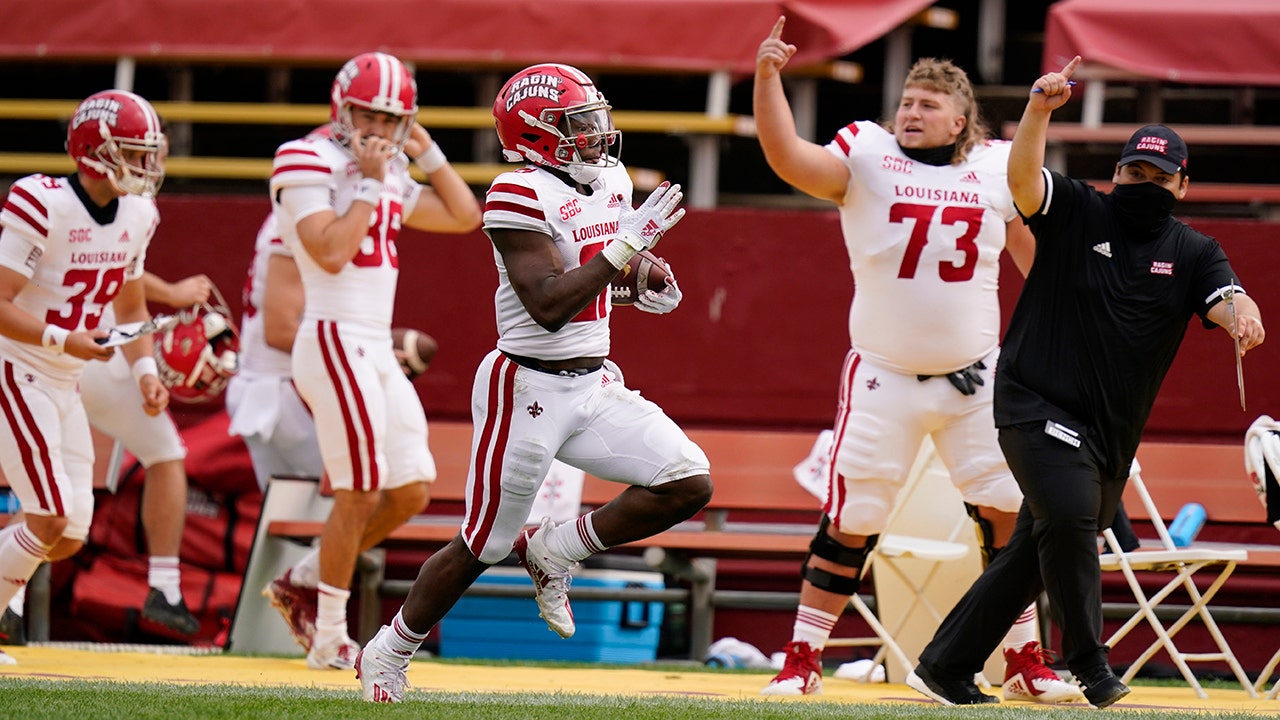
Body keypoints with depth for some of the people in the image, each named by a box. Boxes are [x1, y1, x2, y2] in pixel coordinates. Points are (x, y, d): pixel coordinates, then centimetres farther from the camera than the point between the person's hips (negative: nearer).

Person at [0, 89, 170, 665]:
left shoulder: (136, 217, 4)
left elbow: (131, 306, 18)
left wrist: (146, 371, 3)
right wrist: (63, 341, -33)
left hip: (64, 385, 8)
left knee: (67, 538, 4)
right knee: (50, 520, -16)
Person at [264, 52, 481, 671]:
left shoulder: (388, 179, 16)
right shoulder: (311, 166, -8)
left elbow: (464, 216, 20)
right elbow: (332, 253, -20)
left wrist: (424, 151, 14)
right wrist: (369, 185, -14)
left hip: (376, 352, 9)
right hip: (335, 341, -9)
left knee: (410, 492, 9)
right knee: (359, 496, -7)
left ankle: (302, 584, 20)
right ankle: (329, 641, 1)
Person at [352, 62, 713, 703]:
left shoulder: (610, 182, 8)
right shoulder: (521, 197, -18)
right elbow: (548, 306, -26)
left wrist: (646, 282, 5)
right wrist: (626, 244, -28)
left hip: (595, 385, 7)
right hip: (527, 390, -7)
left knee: (688, 483, -9)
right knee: (482, 547, 2)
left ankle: (554, 551, 9)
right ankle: (386, 654, 22)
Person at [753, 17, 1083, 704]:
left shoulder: (996, 170, 4)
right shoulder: (865, 157, -3)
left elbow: (1038, 261, 14)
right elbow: (787, 157, -19)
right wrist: (766, 77, -31)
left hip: (975, 378, 2)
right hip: (884, 376, -2)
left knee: (1008, 514, 1)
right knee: (849, 520, -3)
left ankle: (1025, 662, 12)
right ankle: (802, 661, 7)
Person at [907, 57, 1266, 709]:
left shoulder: (1192, 253, 8)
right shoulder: (1077, 213, -1)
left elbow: (1224, 298, -10)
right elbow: (1022, 176, -17)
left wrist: (1241, 314, -34)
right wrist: (1039, 109, -34)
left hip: (1112, 430, 5)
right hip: (1038, 404, -5)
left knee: (1038, 551, 7)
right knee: (1070, 514, -25)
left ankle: (944, 668, 16)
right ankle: (1088, 667, -14)